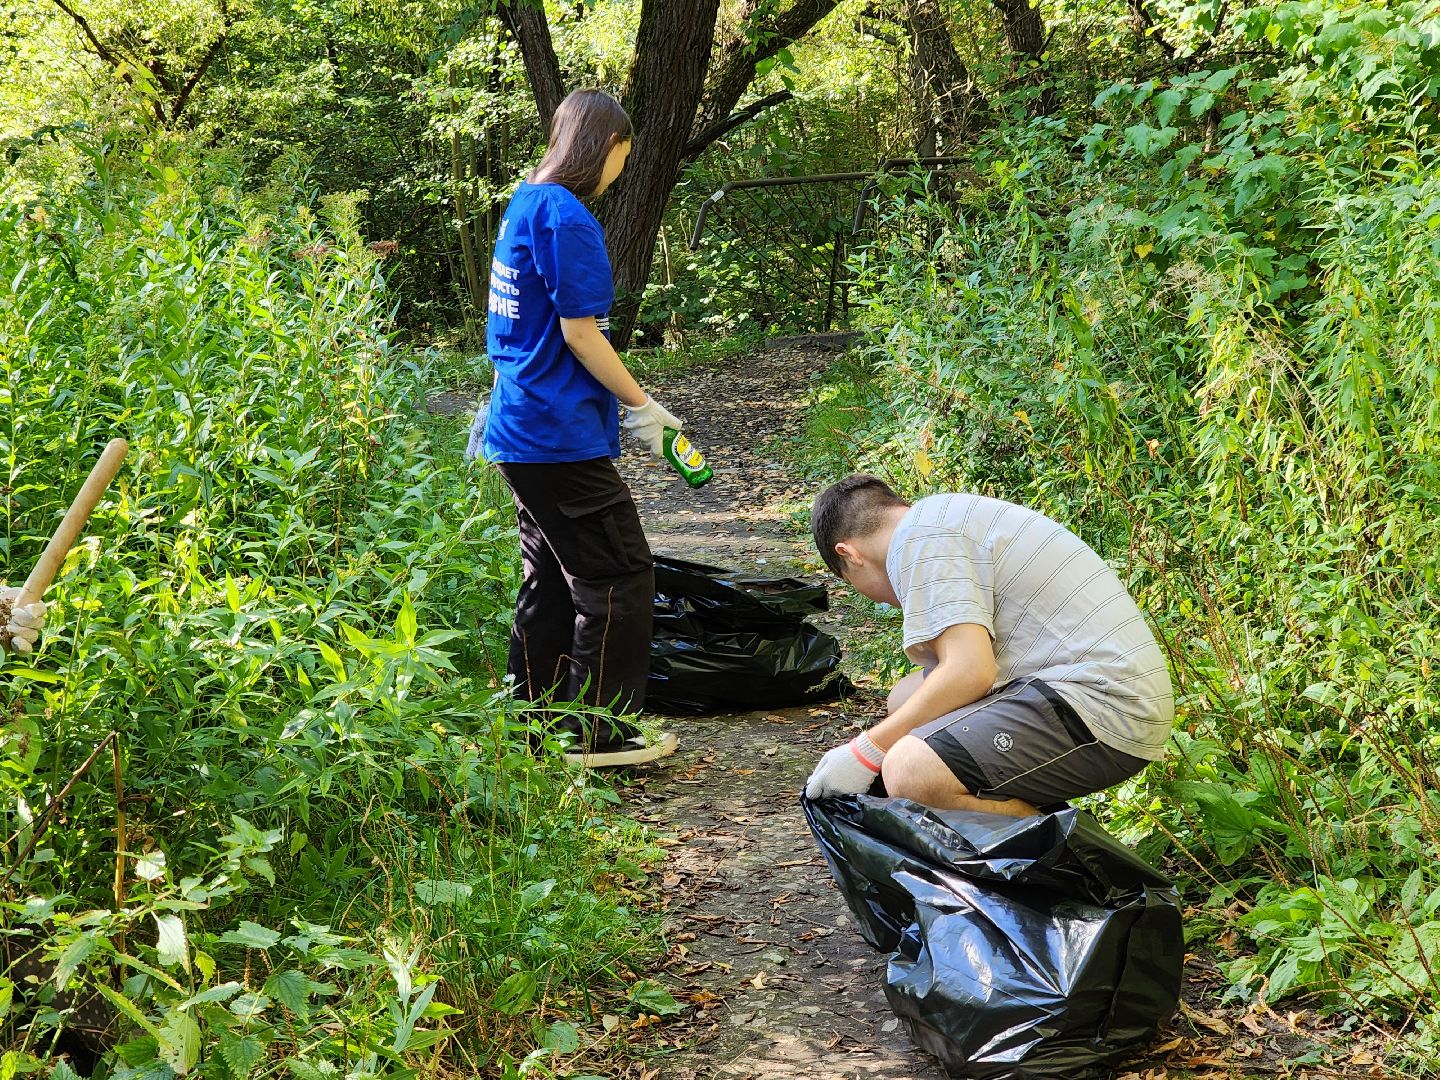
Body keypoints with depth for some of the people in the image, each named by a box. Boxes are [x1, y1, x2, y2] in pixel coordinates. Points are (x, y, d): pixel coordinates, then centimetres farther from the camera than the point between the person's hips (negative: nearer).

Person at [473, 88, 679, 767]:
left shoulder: (524, 204, 14)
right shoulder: (566, 216, -16)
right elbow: (580, 332, -18)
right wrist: (641, 406, -10)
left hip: (523, 429, 10)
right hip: (561, 437, -10)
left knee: (550, 580, 16)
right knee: (620, 579, -2)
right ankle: (599, 734, 4)